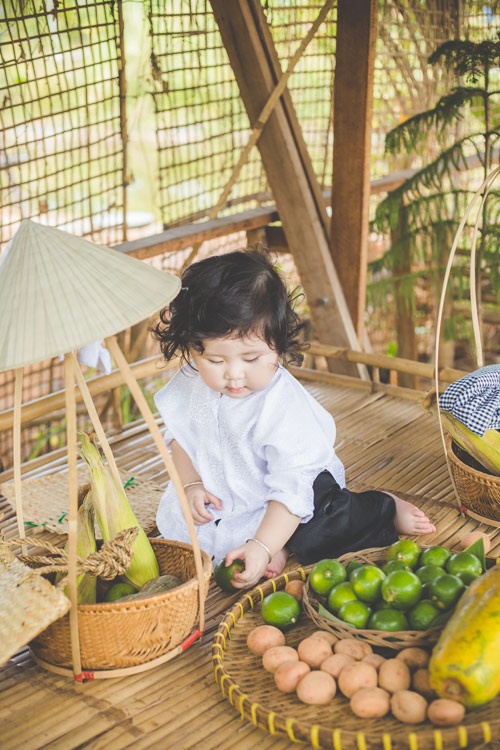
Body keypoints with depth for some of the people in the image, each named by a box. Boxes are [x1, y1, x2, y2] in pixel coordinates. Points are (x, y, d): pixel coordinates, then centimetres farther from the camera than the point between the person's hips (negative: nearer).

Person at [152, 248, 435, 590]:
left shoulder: (283, 407, -32)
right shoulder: (191, 383, -14)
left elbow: (292, 489, -31)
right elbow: (181, 434, 6)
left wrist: (263, 546, -41)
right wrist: (192, 484, -8)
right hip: (217, 490, 7)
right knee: (173, 518, -5)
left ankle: (383, 510, 2)